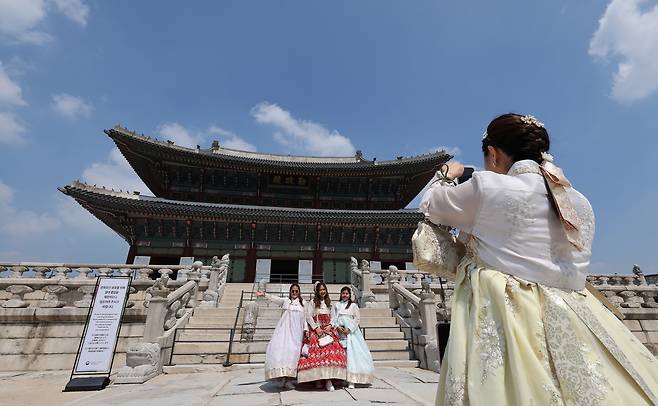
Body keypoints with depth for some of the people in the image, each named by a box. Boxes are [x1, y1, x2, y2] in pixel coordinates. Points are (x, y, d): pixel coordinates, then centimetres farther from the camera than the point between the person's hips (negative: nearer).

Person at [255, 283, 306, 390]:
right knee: (278, 347, -15)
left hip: (296, 330, 1)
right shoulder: (285, 300, 11)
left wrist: (306, 330, 4)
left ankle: (288, 379, -4)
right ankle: (281, 377, -9)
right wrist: (264, 295, -24)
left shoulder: (303, 303, 16)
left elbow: (305, 318, 16)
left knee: (293, 351, -9)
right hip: (285, 328, -1)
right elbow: (274, 298, -6)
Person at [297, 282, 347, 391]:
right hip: (316, 331, -2)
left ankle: (328, 379, -14)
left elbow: (333, 317, 14)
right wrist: (316, 327, -9)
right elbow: (308, 316, -1)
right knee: (316, 352, -14)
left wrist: (330, 325, -3)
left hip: (328, 330, 3)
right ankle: (317, 379, -5)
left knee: (331, 351, -14)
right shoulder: (313, 302, 5)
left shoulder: (329, 303, 17)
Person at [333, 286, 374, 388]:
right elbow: (333, 318, 9)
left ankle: (351, 380, -8)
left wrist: (349, 329, -8)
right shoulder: (336, 305, 15)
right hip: (339, 332, 2)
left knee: (352, 353, -9)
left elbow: (357, 318, 2)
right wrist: (337, 327, -8)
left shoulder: (353, 305, 9)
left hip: (351, 332, -2)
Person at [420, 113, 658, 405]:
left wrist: (447, 176, 26)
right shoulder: (580, 204, 8)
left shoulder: (486, 186, -11)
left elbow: (430, 206, 5)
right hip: (569, 324, 6)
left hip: (502, 318, -6)